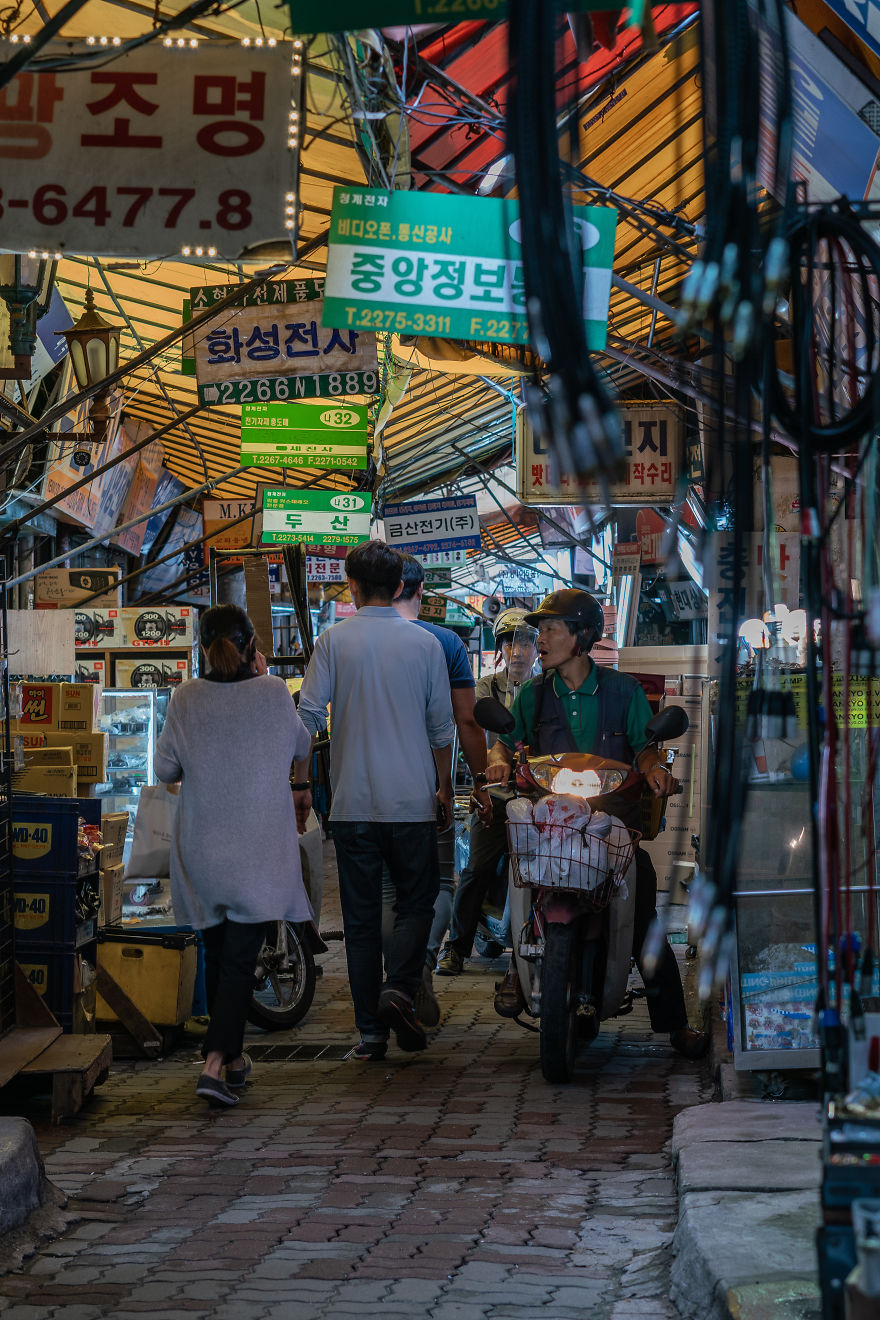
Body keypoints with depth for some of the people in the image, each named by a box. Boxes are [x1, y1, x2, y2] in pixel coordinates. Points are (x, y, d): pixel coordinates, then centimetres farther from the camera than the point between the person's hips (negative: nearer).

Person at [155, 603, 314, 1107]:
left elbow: (166, 769, 1)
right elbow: (302, 746, 9)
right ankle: (216, 1063, -16)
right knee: (241, 959, -2)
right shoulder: (273, 693, -9)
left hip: (202, 848, 2)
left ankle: (233, 1055, 31)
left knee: (218, 954, 17)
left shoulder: (186, 698, -6)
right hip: (259, 850, -2)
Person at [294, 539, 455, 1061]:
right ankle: (400, 987, -10)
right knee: (416, 901, 13)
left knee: (362, 916, 5)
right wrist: (445, 786, 16)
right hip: (412, 801, 0)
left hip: (353, 800, 0)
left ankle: (371, 1032, 4)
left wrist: (301, 783, 5)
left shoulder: (334, 641, -1)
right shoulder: (424, 644, 1)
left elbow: (309, 716, -4)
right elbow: (442, 725, 4)